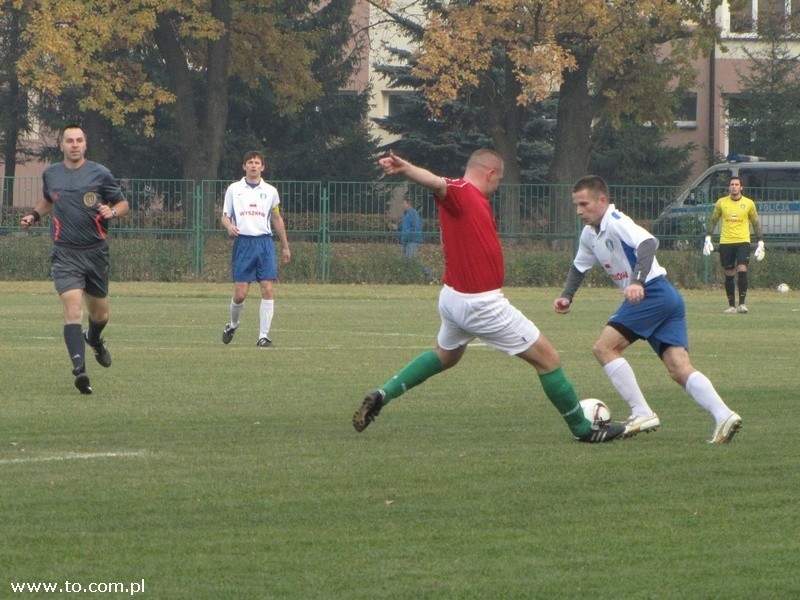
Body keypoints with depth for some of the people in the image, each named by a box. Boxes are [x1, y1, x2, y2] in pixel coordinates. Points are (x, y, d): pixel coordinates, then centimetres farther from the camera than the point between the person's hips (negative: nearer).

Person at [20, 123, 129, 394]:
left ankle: (94, 339, 51)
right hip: (65, 253, -1)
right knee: (73, 307, -20)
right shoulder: (50, 175, 7)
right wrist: (35, 215, 12)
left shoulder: (100, 174, 0)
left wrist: (111, 212, -16)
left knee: (100, 314, 13)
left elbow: (123, 204, 5)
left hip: (96, 250, 1)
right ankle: (80, 369, -29)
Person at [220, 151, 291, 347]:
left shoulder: (270, 191, 11)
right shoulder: (234, 189, 7)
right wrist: (229, 226, -14)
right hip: (243, 242, -1)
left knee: (268, 289, -10)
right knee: (240, 293, -7)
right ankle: (233, 324, 22)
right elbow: (225, 216, 9)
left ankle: (263, 335, -6)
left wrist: (285, 246, 21)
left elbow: (277, 219, 20)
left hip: (264, 242, 1)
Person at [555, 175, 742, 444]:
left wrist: (637, 282, -40)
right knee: (679, 368, -4)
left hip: (653, 293, -9)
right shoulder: (590, 233, 19)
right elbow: (579, 267, 36)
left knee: (604, 348, -7)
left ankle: (642, 414, -10)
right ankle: (723, 415, -19)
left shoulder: (616, 222, -10)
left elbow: (647, 243, -28)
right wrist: (566, 296, 20)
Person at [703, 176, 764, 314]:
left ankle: (742, 303, -12)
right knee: (729, 274, 3)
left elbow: (756, 223, 11)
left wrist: (760, 242, 5)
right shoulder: (721, 203, 5)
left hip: (743, 241, -1)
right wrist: (708, 238, 2)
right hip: (725, 243, 2)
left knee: (742, 270, -17)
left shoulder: (749, 203, 3)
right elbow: (713, 220, 12)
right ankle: (731, 305, 10)